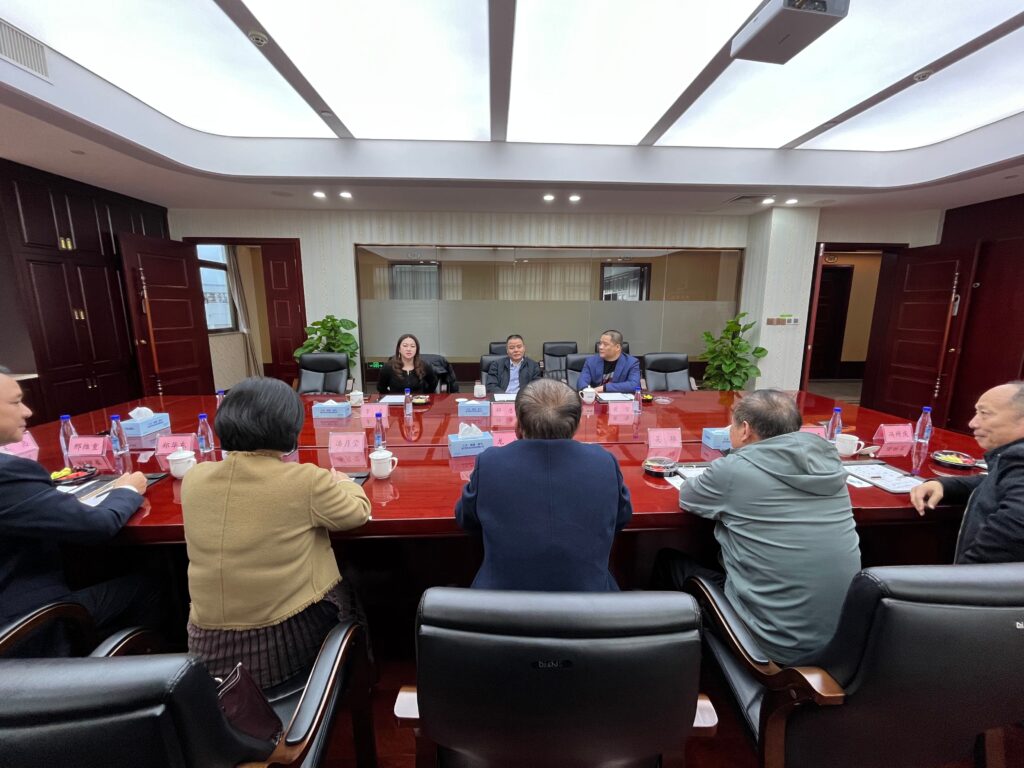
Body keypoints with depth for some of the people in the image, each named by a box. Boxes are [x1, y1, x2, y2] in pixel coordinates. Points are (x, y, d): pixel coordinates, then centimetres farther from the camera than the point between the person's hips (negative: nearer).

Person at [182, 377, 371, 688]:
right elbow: (359, 512, -4)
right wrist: (343, 483, 15)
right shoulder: (305, 480, -21)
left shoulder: (194, 478, -6)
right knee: (348, 591, 27)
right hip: (291, 637, -4)